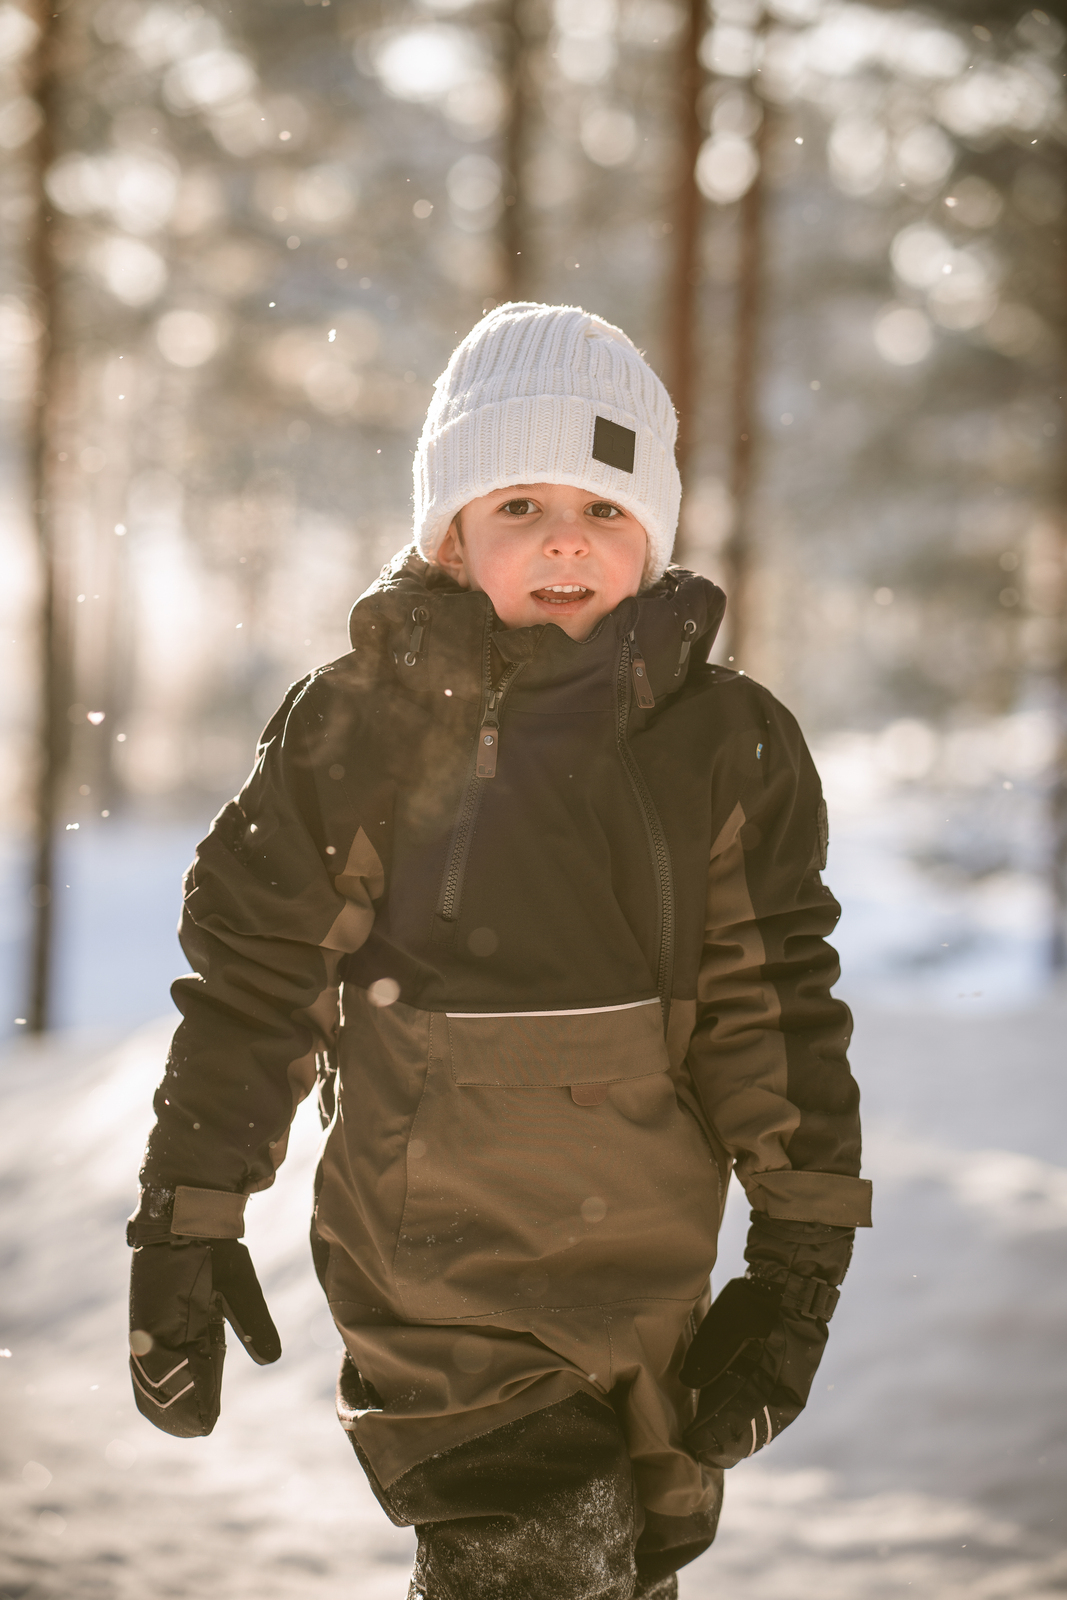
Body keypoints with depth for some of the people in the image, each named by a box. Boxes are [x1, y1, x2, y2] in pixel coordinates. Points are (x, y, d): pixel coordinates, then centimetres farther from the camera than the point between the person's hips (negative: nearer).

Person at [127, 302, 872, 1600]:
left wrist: (800, 1261, 0)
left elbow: (777, 1005, 2)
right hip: (430, 1279, -3)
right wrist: (186, 1225, 1)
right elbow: (249, 971, 0)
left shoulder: (725, 745, -1)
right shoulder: (358, 727, -5)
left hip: (643, 1285, 3)